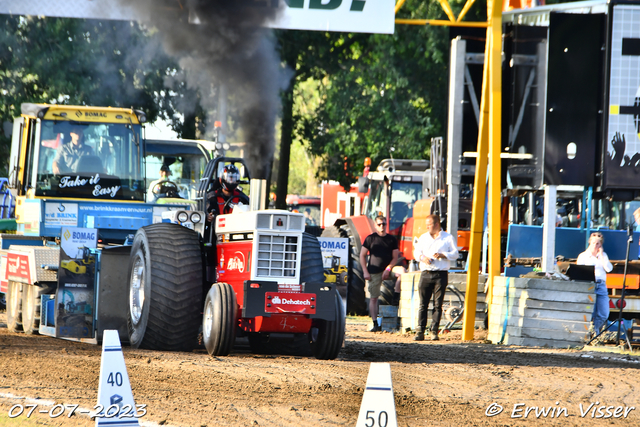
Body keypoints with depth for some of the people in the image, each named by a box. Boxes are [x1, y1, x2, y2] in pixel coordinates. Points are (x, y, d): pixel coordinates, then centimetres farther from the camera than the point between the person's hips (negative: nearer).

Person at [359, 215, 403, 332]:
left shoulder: (391, 239, 7)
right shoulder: (370, 238, 2)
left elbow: (395, 257, 5)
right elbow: (362, 255, 3)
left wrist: (388, 269, -10)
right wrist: (365, 271, -4)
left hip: (388, 269, 2)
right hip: (374, 273, -2)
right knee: (373, 298, -3)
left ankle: (396, 296, -11)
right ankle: (375, 324, 0)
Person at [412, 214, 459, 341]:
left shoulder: (448, 238, 6)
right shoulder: (423, 238, 17)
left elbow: (455, 254, 3)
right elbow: (416, 252, 13)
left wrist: (443, 255, -14)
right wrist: (422, 257, -9)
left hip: (441, 275, -3)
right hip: (426, 274, 3)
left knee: (438, 305, -3)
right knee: (423, 304, -3)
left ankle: (434, 331, 1)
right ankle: (420, 332, -4)